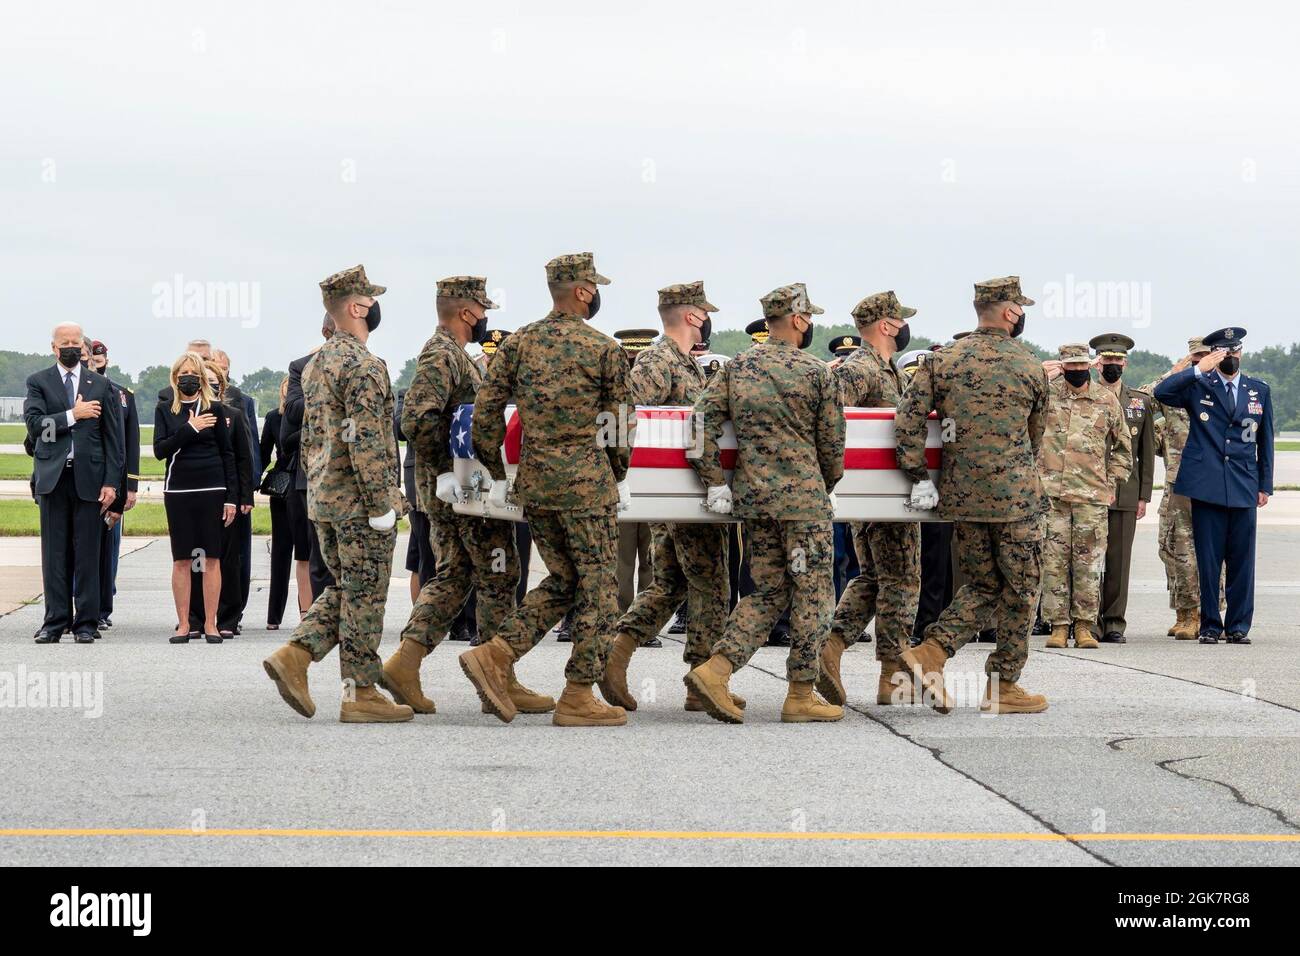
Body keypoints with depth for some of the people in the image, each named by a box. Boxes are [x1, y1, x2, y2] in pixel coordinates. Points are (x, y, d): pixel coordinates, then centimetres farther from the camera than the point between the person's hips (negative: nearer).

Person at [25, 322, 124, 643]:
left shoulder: (101, 385, 8)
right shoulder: (38, 382, 7)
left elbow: (113, 437, 6)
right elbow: (34, 424, -7)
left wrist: (111, 481, -2)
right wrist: (72, 415, -13)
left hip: (88, 478, 0)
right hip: (52, 476, 0)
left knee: (88, 553, 1)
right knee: (54, 553, 3)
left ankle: (86, 622, 6)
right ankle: (55, 621, 8)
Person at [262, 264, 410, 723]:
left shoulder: (315, 365, 14)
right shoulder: (364, 366, -16)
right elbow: (367, 443, -21)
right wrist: (382, 507, -19)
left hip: (323, 498, 9)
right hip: (359, 502, -9)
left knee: (343, 590, 17)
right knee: (364, 597, -2)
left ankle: (294, 656, 2)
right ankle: (361, 694, 2)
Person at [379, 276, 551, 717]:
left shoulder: (451, 354, 18)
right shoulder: (442, 356, -15)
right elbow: (418, 420, -25)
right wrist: (443, 473, -23)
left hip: (451, 493, 10)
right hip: (469, 491, -10)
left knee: (452, 577, 11)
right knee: (497, 579, -4)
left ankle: (405, 664, 5)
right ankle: (502, 683, 0)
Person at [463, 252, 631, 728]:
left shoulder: (517, 344, 7)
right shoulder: (604, 349, -5)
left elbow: (485, 413, 4)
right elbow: (620, 423, 2)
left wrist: (496, 475, 14)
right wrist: (619, 478, 16)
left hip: (533, 482, 6)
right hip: (585, 482, -5)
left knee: (563, 580, 18)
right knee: (597, 587, 4)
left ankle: (494, 654, 1)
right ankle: (578, 697, 3)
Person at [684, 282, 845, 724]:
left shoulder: (737, 367, 8)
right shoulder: (816, 372, -4)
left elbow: (703, 421, 0)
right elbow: (832, 441, 0)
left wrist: (715, 482, 4)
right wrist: (827, 488, 17)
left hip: (751, 497, 5)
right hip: (802, 497, -5)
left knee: (768, 591, 14)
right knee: (812, 593, 4)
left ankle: (714, 671, -1)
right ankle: (801, 696, 5)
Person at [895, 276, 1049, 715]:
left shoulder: (943, 360, 3)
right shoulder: (1030, 366, -2)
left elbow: (908, 419, -5)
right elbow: (1036, 434, 9)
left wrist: (920, 477, 0)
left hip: (961, 496, 4)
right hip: (1015, 496, -4)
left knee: (983, 584, 17)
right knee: (1018, 589, 8)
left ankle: (931, 651, -2)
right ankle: (1003, 686, 12)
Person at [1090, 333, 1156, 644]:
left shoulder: (1141, 401, 13)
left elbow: (1147, 452, 12)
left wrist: (1144, 495, 5)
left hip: (1125, 493, 2)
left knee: (1119, 560, 0)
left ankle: (1114, 623, 5)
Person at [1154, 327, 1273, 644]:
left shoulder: (1259, 391, 13)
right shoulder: (1198, 386, 5)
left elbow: (1265, 440, 16)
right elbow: (1161, 393, -12)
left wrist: (1265, 485, 12)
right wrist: (1199, 369, -16)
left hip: (1244, 487, 2)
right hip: (1206, 485, -2)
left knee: (1242, 560, 1)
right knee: (1208, 560, 0)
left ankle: (1238, 626, 9)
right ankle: (1210, 626, 8)